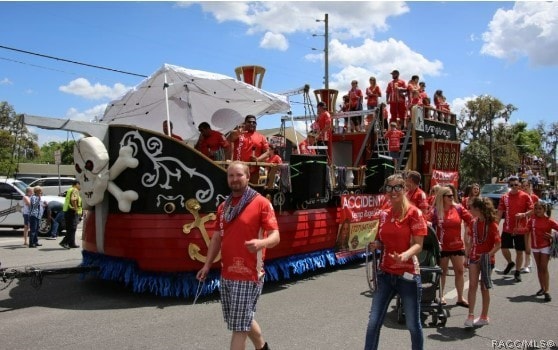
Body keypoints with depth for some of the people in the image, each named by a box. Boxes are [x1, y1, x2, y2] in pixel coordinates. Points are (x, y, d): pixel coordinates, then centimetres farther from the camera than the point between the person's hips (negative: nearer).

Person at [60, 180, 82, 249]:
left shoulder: (70, 190, 21)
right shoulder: (75, 190, -10)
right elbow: (73, 199, -29)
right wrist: (75, 208, -21)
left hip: (67, 212, 10)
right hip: (73, 212, -10)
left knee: (70, 229, 12)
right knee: (72, 229, -9)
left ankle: (72, 244, 16)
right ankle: (64, 242, -15)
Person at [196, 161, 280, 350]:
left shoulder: (261, 203, -10)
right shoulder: (223, 207, 11)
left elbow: (275, 236, -14)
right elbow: (217, 237, 16)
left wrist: (261, 243, -34)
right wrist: (207, 265, 10)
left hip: (248, 275, -7)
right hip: (226, 274, 7)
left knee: (239, 326, -2)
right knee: (244, 320, 22)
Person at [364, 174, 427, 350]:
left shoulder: (414, 212, -8)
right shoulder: (384, 214, 7)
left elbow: (418, 244, -13)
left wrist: (405, 255, -33)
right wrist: (375, 245, -5)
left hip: (408, 274, -4)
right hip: (385, 274, 5)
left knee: (413, 325, 8)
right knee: (373, 322, 6)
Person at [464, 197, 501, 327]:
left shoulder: (491, 224, -13)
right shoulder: (473, 223, 4)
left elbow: (498, 245, -14)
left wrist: (488, 255, -26)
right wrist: (467, 256, 7)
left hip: (486, 260, -4)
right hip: (474, 258, 4)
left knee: (484, 288, 7)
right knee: (472, 286, -4)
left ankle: (484, 317, 20)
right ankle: (471, 315, -3)